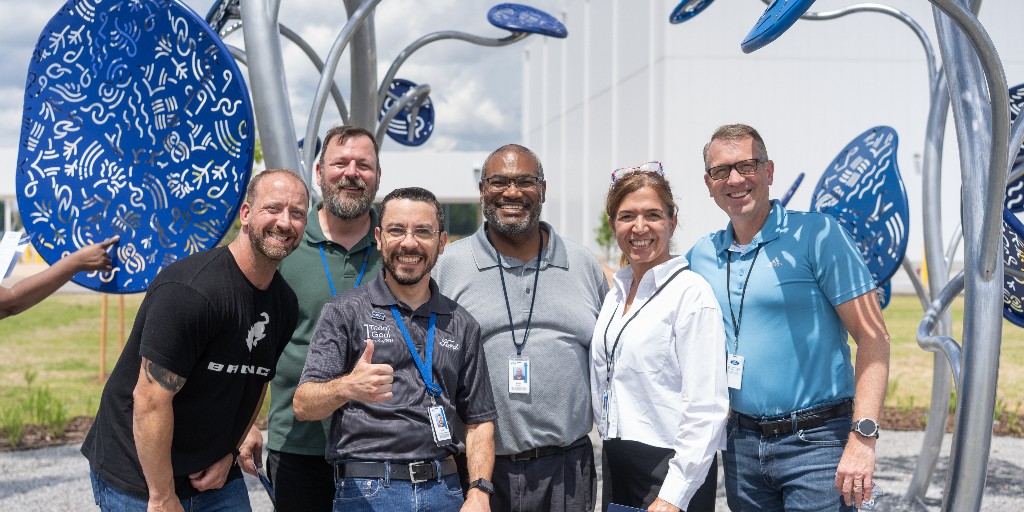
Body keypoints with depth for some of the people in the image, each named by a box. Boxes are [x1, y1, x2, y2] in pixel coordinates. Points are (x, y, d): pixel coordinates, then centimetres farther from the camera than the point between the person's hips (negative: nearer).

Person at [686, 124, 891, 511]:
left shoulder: (817, 234, -7)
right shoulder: (701, 255, 8)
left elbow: (873, 337, -11)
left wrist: (863, 437, -19)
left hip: (816, 440, -5)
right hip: (740, 443, 5)